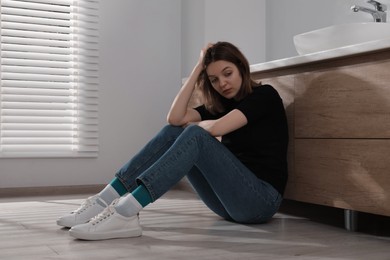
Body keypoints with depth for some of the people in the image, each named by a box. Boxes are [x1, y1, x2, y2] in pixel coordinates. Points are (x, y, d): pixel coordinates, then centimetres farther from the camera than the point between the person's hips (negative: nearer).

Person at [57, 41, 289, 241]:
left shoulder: (265, 95, -4)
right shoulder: (221, 104, 15)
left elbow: (215, 129, -21)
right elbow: (175, 118, -4)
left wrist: (193, 125, 1)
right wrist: (199, 67, -1)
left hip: (262, 199, -6)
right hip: (230, 199, 6)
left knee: (195, 136, -26)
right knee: (173, 132, -8)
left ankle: (125, 212, -39)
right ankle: (104, 201, -18)